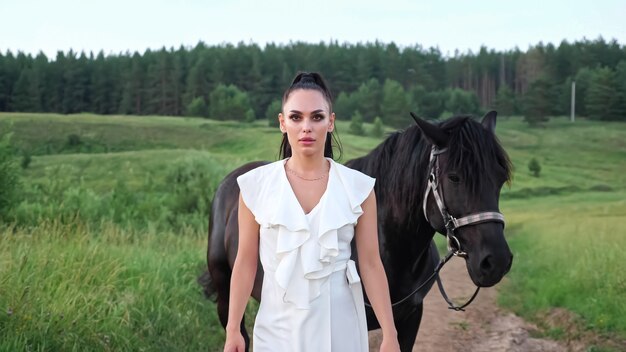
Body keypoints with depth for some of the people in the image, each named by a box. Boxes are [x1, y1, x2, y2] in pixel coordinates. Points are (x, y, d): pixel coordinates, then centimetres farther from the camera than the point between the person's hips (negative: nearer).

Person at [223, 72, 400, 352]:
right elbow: (246, 263, 0)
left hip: (339, 324, 0)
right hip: (279, 325, 0)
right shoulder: (256, 185, -4)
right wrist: (233, 330, -1)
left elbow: (370, 265, -2)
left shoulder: (358, 187, -4)